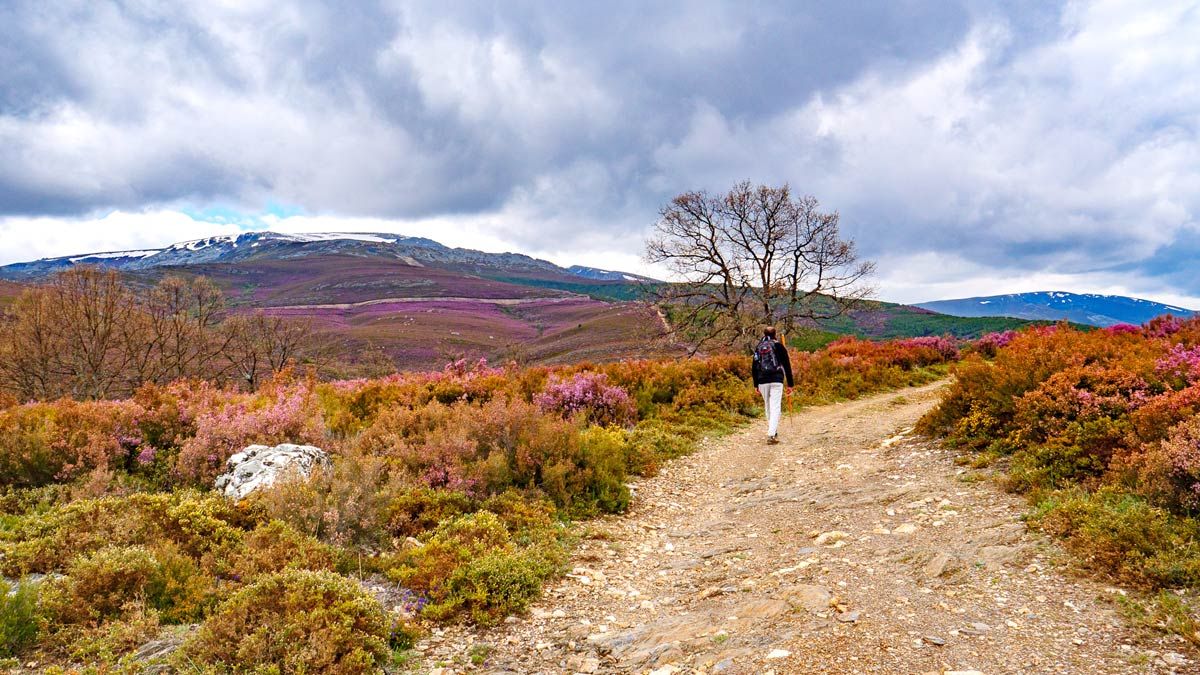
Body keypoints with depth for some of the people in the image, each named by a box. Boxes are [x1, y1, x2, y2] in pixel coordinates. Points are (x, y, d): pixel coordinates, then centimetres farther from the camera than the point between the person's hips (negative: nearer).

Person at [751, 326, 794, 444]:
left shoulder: (758, 347, 11)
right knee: (775, 407, -6)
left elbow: (754, 367, 12)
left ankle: (773, 431, 27)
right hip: (776, 381, -3)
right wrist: (790, 384, 3)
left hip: (762, 382, 3)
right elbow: (787, 366, -1)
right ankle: (771, 435, -18)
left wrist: (756, 385, 18)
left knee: (768, 406, 18)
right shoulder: (778, 346, 1)